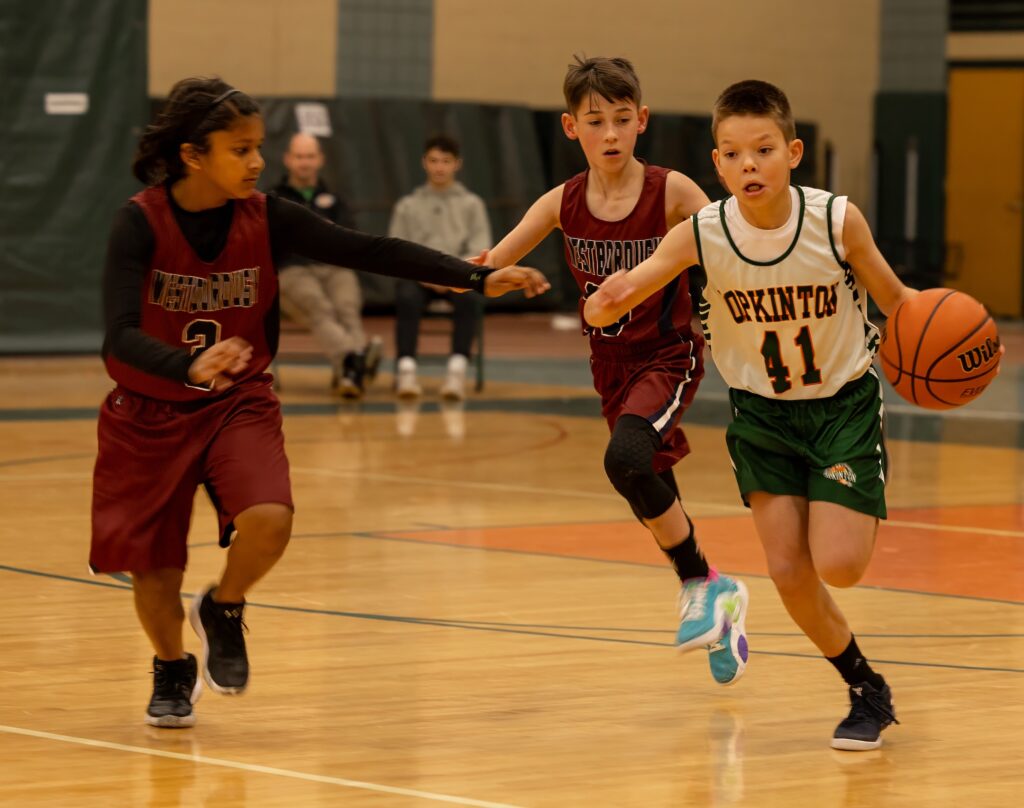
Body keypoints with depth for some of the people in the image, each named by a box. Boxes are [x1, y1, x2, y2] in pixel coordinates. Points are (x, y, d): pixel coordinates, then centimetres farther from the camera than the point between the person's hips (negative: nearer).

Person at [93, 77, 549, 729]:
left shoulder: (267, 219, -10)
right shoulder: (142, 222, -18)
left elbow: (371, 253, -14)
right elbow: (120, 336, -28)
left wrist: (479, 279, -22)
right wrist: (189, 368, -48)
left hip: (239, 405, 2)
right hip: (147, 412, -1)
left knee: (269, 521, -25)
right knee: (153, 566, 3)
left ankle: (223, 611, 9)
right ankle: (173, 670, 37)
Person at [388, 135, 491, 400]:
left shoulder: (472, 204, 15)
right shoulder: (407, 206, 17)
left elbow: (480, 252, 5)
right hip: (417, 276, 0)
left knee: (468, 299, -37)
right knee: (407, 298, -36)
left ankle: (457, 370, -46)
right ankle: (406, 369, -43)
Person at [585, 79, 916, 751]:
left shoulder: (837, 220, -22)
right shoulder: (700, 235, -19)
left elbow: (894, 298, -7)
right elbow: (607, 307, -22)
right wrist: (609, 301, -46)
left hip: (844, 403, -2)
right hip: (762, 412, 2)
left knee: (837, 565, -17)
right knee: (789, 572, -4)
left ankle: (858, 520, 20)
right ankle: (868, 691, 19)